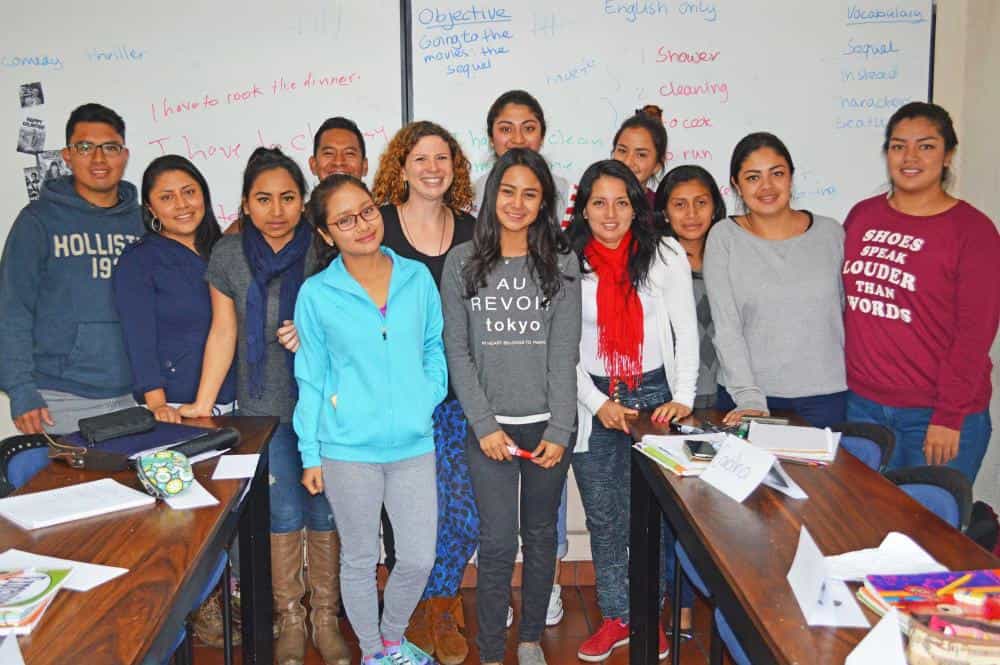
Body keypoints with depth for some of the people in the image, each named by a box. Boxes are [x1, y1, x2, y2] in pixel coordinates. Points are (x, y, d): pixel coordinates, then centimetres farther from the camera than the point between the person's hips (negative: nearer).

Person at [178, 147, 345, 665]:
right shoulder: (229, 254, -1)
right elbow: (223, 333, 3)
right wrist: (202, 404, 1)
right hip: (264, 408, 1)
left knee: (324, 513, 8)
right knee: (282, 515, 9)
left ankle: (325, 617, 26)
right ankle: (290, 618, 27)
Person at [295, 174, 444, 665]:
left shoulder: (417, 278, -1)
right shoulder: (316, 294, -6)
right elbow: (311, 380, 0)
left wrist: (429, 398, -5)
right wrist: (310, 455, 0)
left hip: (414, 445, 2)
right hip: (348, 450, -2)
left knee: (419, 559, 10)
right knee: (360, 560, 14)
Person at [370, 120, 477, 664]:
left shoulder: (471, 230, 10)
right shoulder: (379, 225, 0)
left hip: (457, 390, 3)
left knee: (465, 509, -1)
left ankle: (439, 600, 25)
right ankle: (414, 606, 27)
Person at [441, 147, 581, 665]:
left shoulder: (561, 263, 3)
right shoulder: (462, 262, 1)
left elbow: (564, 354, -1)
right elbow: (456, 351, -1)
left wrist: (559, 431, -8)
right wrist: (485, 424, -8)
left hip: (548, 425, 1)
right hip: (489, 427, -1)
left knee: (541, 536, 13)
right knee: (497, 544, -1)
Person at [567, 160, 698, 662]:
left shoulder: (666, 255, -1)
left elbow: (686, 332, 0)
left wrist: (682, 398, -10)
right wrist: (598, 404, -8)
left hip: (655, 395, 0)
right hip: (594, 403, 1)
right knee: (604, 520, 9)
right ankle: (615, 616, 24)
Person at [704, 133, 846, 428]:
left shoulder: (830, 233, 4)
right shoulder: (724, 238, -3)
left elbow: (849, 313, 9)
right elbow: (726, 328, -8)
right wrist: (749, 398, -15)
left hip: (825, 395, 2)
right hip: (746, 394, -1)